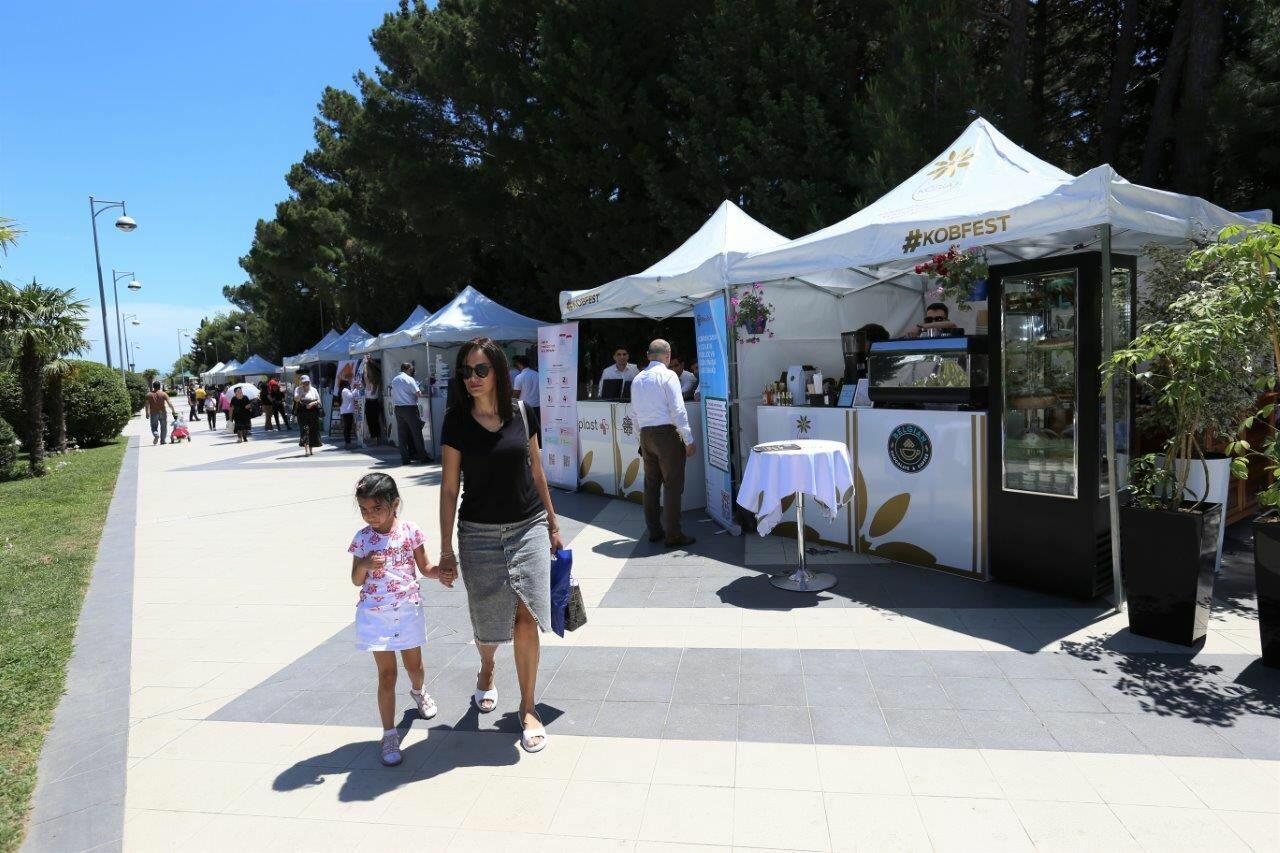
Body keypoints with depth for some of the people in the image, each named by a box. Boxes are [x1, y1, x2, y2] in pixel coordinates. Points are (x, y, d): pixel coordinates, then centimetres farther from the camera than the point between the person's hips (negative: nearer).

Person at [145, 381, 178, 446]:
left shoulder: (149, 394, 1)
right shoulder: (163, 394, -2)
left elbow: (147, 404, -6)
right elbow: (169, 403, -6)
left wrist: (147, 413, -5)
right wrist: (173, 411, 0)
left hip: (153, 413, 0)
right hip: (162, 412, 0)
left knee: (154, 427, 9)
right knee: (163, 427, 10)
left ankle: (156, 435, -20)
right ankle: (162, 440, 9)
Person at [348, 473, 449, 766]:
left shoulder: (410, 531, -9)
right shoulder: (362, 538, -7)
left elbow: (424, 568, 1)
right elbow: (356, 581, 0)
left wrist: (440, 573, -20)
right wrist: (364, 565, -21)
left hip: (408, 610, 1)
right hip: (375, 615, -1)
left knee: (414, 665, 19)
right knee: (386, 675, 2)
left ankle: (418, 692, 53)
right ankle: (389, 734, 12)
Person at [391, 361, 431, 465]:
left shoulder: (394, 380, 11)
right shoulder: (409, 379, -9)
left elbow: (392, 396, 16)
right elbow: (418, 394, -13)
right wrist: (420, 391, 7)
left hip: (398, 409, 6)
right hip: (410, 408, -6)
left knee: (402, 434, 7)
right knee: (416, 432, 0)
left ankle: (404, 458, 7)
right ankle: (423, 456, 3)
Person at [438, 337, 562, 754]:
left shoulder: (522, 413, -2)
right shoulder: (457, 420, -6)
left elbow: (536, 472, 8)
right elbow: (449, 487, -3)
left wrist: (552, 525, 11)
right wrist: (446, 549, -3)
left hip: (528, 529, 1)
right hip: (479, 533, 0)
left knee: (526, 617, -5)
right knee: (489, 622, 11)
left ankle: (527, 708, 13)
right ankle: (486, 672, 46)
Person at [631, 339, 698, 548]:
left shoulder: (638, 379, 11)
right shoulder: (667, 375, -9)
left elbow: (635, 412, 14)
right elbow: (678, 410, -14)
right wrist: (689, 440, -11)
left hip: (645, 435, 7)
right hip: (667, 434, -7)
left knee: (651, 484, 13)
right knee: (673, 485, -1)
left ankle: (654, 530, 22)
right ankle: (673, 535, 1)